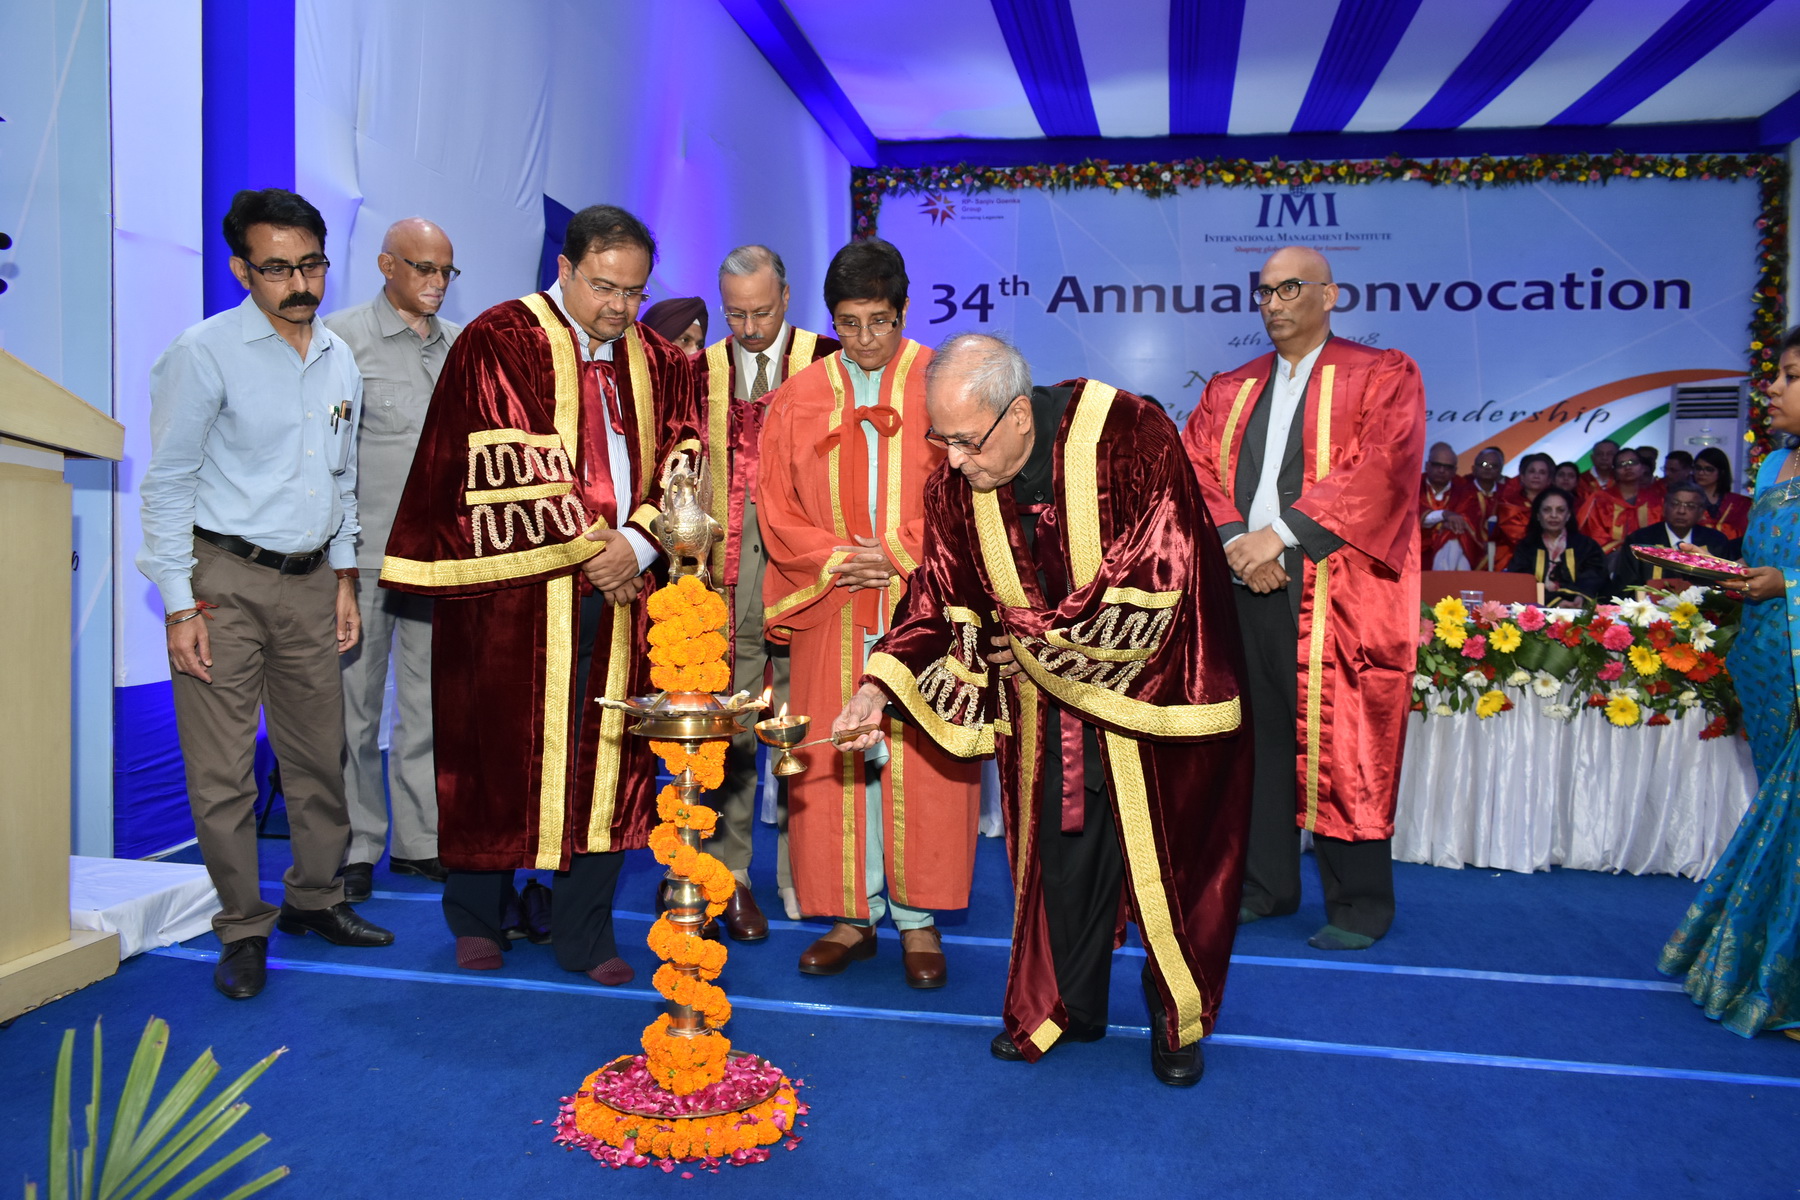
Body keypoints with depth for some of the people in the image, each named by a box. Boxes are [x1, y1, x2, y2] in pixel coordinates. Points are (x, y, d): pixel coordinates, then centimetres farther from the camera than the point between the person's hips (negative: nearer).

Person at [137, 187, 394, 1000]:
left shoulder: (339, 359, 9)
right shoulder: (203, 353, -8)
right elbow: (167, 484, -7)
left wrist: (344, 580, 14)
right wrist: (180, 606, -11)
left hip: (310, 580, 5)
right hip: (224, 580, -5)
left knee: (319, 752, 11)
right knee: (222, 770, -1)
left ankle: (316, 899, 28)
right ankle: (243, 930, 14)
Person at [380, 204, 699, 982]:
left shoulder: (660, 363, 11)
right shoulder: (498, 343, -3)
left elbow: (681, 463, 6)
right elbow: (508, 467, -11)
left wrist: (636, 545, -10)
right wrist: (589, 547, -11)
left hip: (620, 589, 4)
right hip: (516, 589, -3)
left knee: (607, 758, 5)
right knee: (501, 750, 6)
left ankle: (585, 936, 18)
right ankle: (477, 919, 27)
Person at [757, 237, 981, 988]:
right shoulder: (798, 399, 10)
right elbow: (774, 505, 7)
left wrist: (902, 553, -12)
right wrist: (833, 557, -8)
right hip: (831, 611, 2)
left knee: (922, 758, -1)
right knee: (835, 759, 4)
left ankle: (918, 918, 12)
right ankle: (853, 915, 17)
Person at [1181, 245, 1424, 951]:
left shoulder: (1381, 377, 4)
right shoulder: (1229, 391, 18)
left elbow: (1380, 467, -11)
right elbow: (1195, 468, 7)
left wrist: (1281, 534, -18)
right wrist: (1237, 541, -11)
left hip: (1336, 593, -4)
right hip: (1243, 587, 5)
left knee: (1339, 746, -2)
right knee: (1255, 740, 8)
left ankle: (1359, 903, 11)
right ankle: (1265, 885, 21)